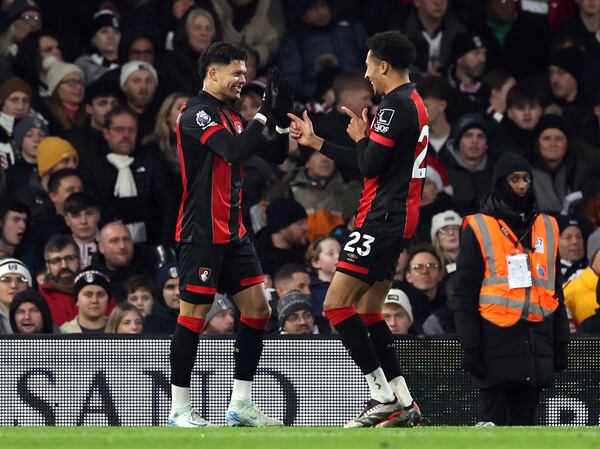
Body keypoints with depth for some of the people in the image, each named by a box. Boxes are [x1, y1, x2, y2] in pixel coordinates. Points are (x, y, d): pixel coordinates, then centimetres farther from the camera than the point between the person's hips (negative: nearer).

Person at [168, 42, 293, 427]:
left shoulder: (231, 117, 15)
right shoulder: (197, 113, -11)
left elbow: (276, 156, 17)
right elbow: (235, 152, -26)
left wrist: (283, 119, 2)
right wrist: (265, 113, -21)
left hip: (233, 233, 9)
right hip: (201, 233, -9)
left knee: (258, 309, 5)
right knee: (194, 315, -6)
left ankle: (241, 404, 11)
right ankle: (179, 410, 1)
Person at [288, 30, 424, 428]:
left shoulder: (395, 106, -15)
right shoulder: (413, 104, 17)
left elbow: (370, 165, -20)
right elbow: (371, 163, 24)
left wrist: (360, 136, 0)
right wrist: (314, 142, 28)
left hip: (381, 220, -10)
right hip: (397, 220, 10)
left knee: (337, 305, -10)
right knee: (367, 312, 13)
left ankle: (384, 397, -12)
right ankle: (403, 404, 10)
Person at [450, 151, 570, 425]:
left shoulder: (547, 227, 14)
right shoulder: (478, 229, -1)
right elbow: (464, 294, -2)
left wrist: (560, 343, 14)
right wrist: (471, 348, -9)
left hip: (537, 338, 5)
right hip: (496, 338, -5)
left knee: (525, 417, 7)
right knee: (493, 420, -5)